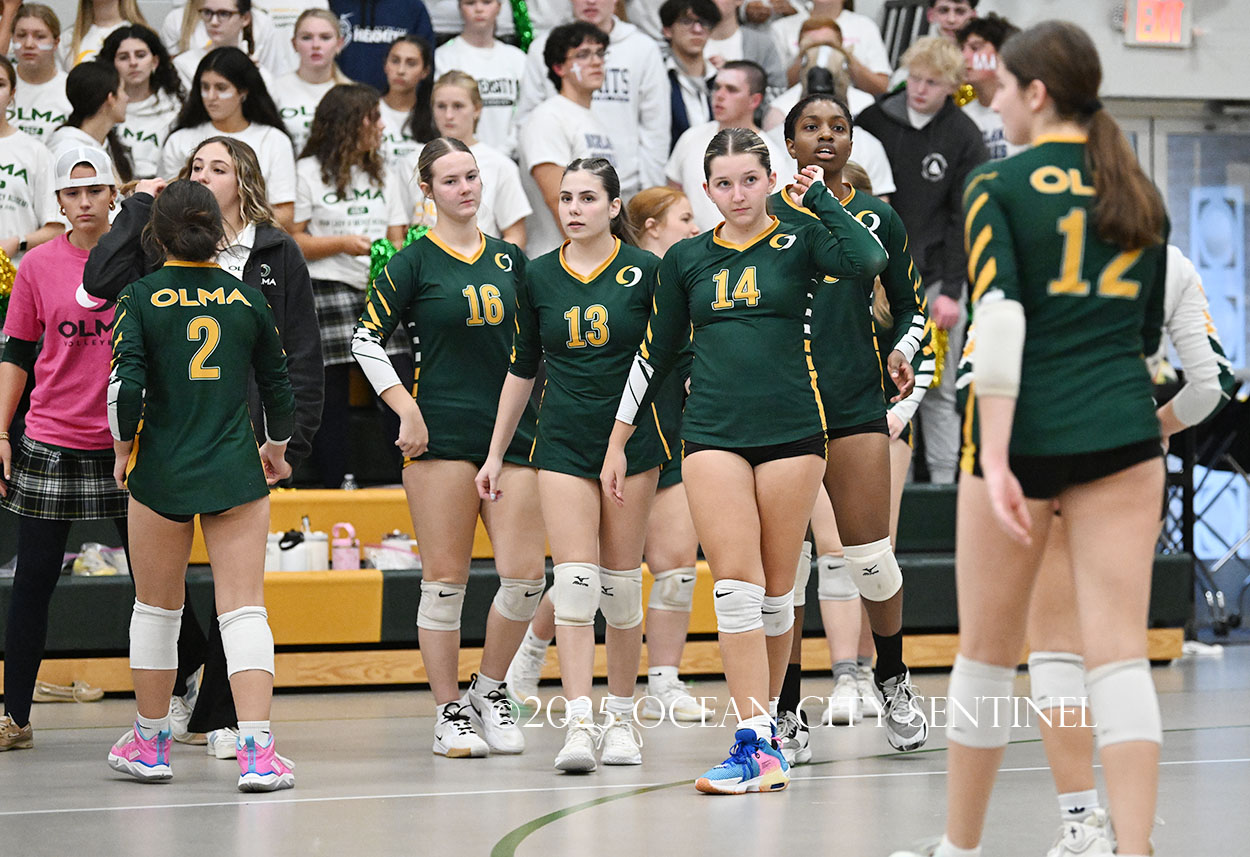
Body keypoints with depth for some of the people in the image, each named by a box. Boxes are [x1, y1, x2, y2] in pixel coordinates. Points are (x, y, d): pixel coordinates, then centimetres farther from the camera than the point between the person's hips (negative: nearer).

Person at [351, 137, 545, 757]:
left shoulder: (510, 260, 13)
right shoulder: (414, 262, 0)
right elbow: (365, 339, -1)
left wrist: (540, 414, 15)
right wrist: (406, 407, -9)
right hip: (440, 432, -4)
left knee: (525, 574, -4)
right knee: (445, 577, -2)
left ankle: (490, 688, 16)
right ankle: (450, 712, 7)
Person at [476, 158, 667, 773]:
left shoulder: (645, 272, -3)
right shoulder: (538, 278, 5)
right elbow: (522, 369, 14)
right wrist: (496, 453, 14)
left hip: (631, 439, -1)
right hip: (562, 442, 1)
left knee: (620, 585, 4)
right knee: (575, 582, -10)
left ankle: (621, 716, 16)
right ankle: (579, 724, -15)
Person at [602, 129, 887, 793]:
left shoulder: (798, 244, 4)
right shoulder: (685, 260, 11)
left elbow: (867, 259, -18)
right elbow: (656, 353, 18)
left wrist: (817, 195, -8)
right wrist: (618, 440, 17)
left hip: (792, 431, -1)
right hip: (713, 433, 1)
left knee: (776, 588, 4)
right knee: (735, 585, -11)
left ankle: (761, 720, 19)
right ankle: (757, 746, -15)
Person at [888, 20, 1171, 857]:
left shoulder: (998, 185, -4)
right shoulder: (1139, 191, 11)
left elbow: (1000, 318, -15)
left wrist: (993, 457, -19)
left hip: (1025, 435, -3)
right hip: (1121, 435, 3)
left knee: (989, 650, 11)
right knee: (1119, 654, -2)